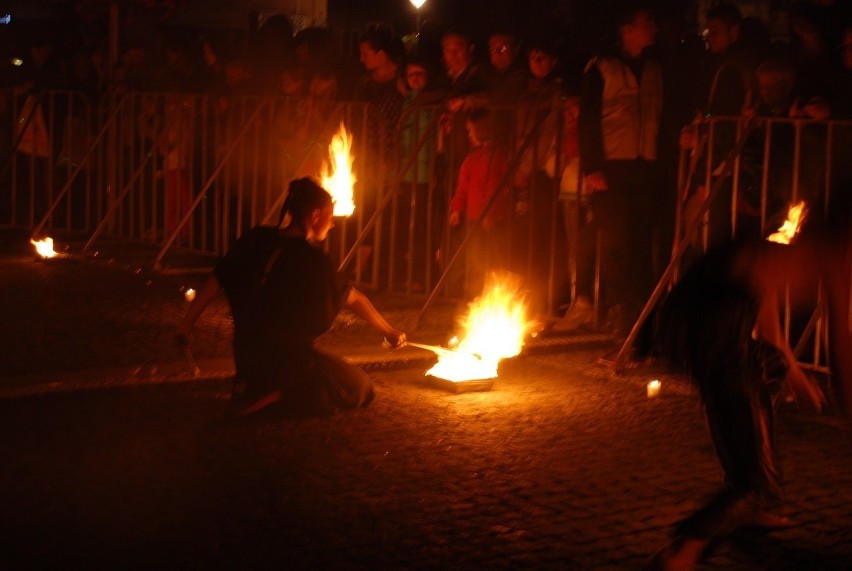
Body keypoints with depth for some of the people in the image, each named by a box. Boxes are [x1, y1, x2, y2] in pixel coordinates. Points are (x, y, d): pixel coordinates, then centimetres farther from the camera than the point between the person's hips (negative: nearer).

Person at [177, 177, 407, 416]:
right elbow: (354, 300, 0)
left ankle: (257, 385, 12)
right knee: (361, 390, 4)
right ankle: (278, 394, -12)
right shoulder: (313, 261, -13)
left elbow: (214, 283, 0)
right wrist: (389, 331, 15)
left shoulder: (257, 240, -1)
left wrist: (186, 325, 11)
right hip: (287, 358, -7)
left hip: (246, 356, 7)